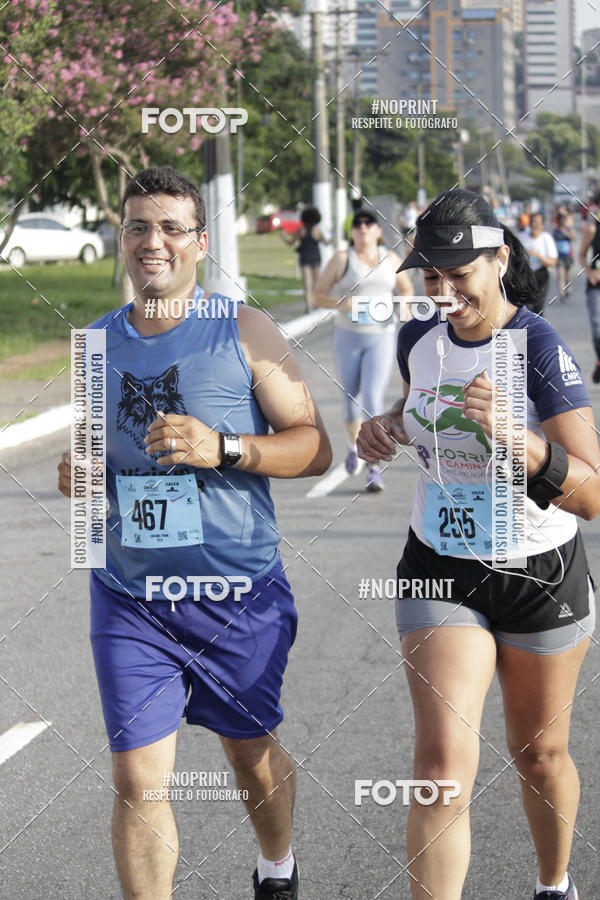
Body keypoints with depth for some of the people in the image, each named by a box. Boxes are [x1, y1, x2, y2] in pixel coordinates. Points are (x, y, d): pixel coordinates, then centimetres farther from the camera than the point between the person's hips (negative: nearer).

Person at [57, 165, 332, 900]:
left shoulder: (244, 332, -6)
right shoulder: (96, 342, 6)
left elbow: (314, 448, -7)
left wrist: (221, 448, -22)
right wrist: (78, 474, -2)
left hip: (239, 592, -2)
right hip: (128, 597, 2)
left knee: (251, 751, 18)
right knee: (137, 781, -5)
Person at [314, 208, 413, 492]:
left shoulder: (390, 259, 6)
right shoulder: (341, 260, -1)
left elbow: (406, 288, 22)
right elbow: (318, 296, -1)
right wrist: (342, 303, -20)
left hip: (381, 337, 0)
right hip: (347, 337, 0)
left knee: (373, 399, -14)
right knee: (351, 398, 9)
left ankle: (375, 468, -12)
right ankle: (354, 442, 43)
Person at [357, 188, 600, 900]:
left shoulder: (540, 348, -19)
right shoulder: (419, 340, -3)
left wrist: (512, 435, -38)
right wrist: (385, 428, 1)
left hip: (541, 578, -2)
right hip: (439, 573, 3)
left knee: (539, 754, 16)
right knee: (443, 758, -14)